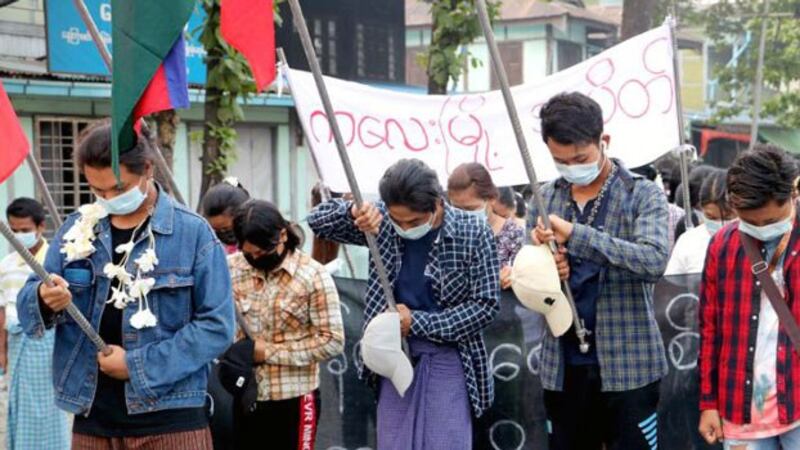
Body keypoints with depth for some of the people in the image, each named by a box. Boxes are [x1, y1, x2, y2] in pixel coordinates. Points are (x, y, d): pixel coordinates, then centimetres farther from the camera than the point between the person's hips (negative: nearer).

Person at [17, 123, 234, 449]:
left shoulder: (193, 233, -4)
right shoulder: (77, 228, 9)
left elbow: (217, 326, -8)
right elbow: (27, 310, 9)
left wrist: (139, 366, -13)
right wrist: (43, 300, -15)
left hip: (170, 420, -4)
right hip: (91, 418, 4)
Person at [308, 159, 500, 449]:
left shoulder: (473, 233, -10)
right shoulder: (382, 221, -2)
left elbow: (485, 304, -10)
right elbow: (318, 219, 3)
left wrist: (418, 323, -15)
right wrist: (352, 212, -20)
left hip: (448, 361, -3)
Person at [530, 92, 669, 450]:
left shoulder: (644, 195, -3)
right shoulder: (546, 199, 9)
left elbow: (654, 260, -21)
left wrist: (574, 233, -25)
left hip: (627, 366, -4)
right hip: (562, 366, 4)